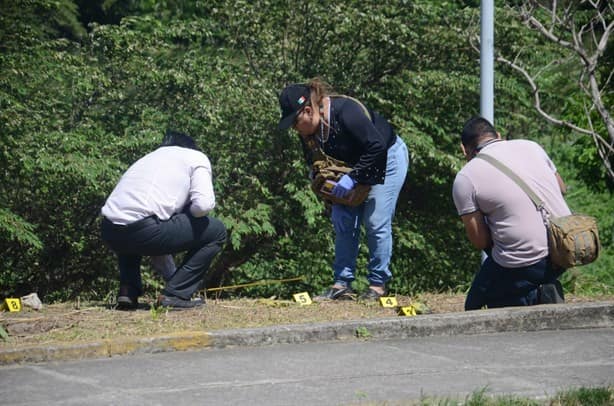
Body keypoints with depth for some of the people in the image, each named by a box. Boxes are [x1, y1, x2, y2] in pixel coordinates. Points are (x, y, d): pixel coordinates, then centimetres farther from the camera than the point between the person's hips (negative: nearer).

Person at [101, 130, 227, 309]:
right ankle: (176, 294, 7)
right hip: (143, 230, -7)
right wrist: (186, 213, 20)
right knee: (217, 231, 12)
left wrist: (172, 276, 45)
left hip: (109, 233, 7)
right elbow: (204, 204, -4)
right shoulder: (197, 157, 17)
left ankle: (127, 291, 20)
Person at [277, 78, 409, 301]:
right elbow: (313, 159, 3)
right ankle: (342, 284, 3)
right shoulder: (308, 131, -12)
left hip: (388, 159, -8)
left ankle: (378, 284, -3)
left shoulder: (346, 112, -36)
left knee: (376, 222, -12)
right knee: (342, 220, 0)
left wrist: (353, 177, -34)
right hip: (355, 165, 8)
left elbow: (377, 147, -35)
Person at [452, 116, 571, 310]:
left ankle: (534, 299, -5)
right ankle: (542, 291, 14)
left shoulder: (464, 179, -5)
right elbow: (561, 189, 22)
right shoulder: (530, 146, 8)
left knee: (475, 307, 17)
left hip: (523, 264, -6)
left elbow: (480, 241, -4)